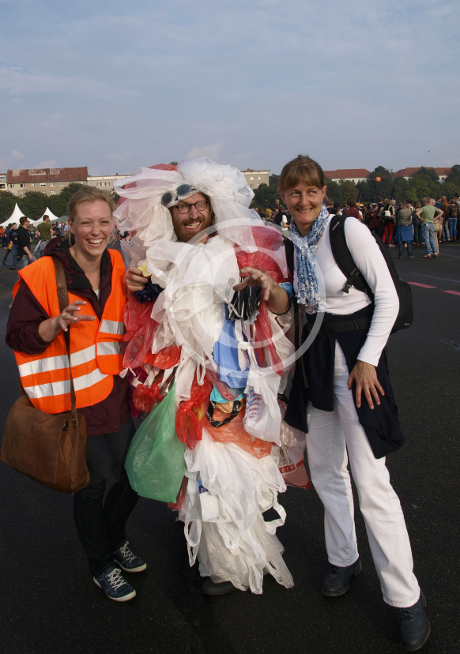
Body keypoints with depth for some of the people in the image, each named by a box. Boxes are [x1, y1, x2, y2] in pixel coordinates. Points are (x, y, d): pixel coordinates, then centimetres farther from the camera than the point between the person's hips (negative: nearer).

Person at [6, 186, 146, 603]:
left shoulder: (117, 267, 3)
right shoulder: (42, 275, -14)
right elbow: (19, 336, -10)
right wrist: (58, 323, -27)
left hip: (115, 394, 6)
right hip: (73, 400, -5)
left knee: (133, 474, 15)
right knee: (93, 482, 8)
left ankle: (114, 538, 46)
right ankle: (100, 565, 35)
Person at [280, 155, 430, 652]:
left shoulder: (349, 230, -12)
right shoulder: (288, 242, 5)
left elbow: (388, 298, -11)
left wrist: (367, 359, -16)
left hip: (354, 351, -6)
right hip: (313, 356, 6)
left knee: (371, 482, -6)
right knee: (325, 469, 16)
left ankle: (406, 598, 11)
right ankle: (344, 559, 37)